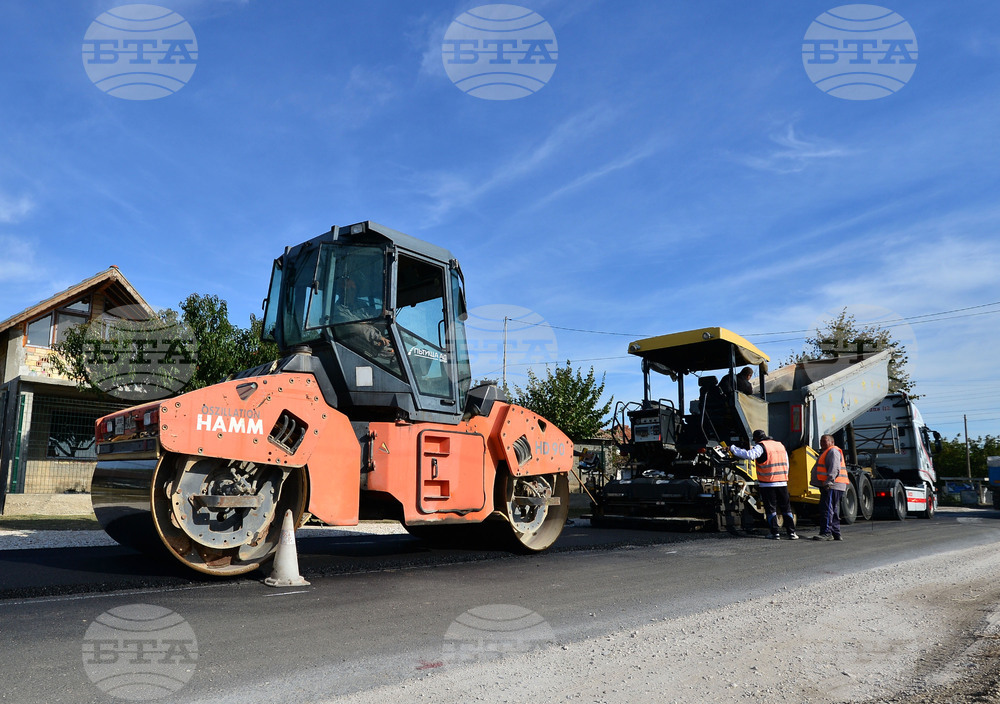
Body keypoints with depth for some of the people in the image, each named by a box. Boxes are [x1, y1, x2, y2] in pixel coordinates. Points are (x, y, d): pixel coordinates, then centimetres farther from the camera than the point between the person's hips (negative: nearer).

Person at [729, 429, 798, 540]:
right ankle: (791, 532, 9)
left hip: (767, 484, -5)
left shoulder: (761, 446, -8)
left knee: (771, 509, 2)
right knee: (786, 508, 11)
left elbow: (749, 455, -26)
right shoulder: (780, 445, 15)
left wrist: (733, 449, -19)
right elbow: (786, 464, 20)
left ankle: (775, 533, 1)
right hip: (782, 483, 5)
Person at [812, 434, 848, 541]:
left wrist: (828, 482, -28)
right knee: (833, 511, 13)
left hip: (832, 486, -11)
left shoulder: (833, 451, -8)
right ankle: (836, 534, 18)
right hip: (829, 486, 11)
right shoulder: (825, 452, 26)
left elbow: (834, 469, -20)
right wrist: (825, 484, 23)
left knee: (827, 509, -14)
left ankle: (826, 532, -17)